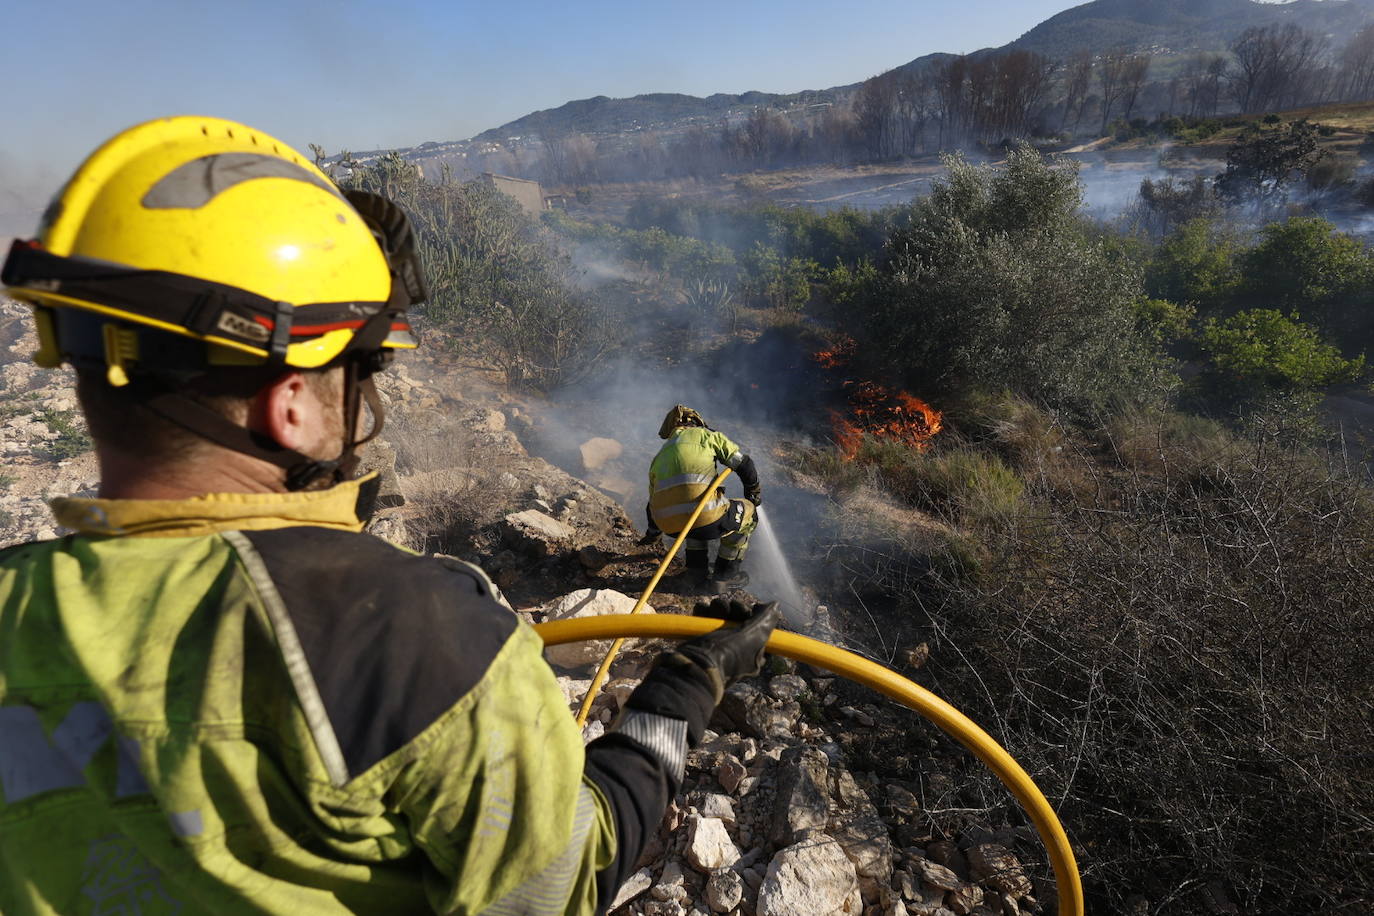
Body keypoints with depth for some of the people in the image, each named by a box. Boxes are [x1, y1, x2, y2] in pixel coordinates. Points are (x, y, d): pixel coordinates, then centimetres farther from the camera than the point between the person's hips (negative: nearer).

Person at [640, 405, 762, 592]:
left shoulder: (659, 457, 27)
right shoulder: (705, 435, 15)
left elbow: (652, 503, 36)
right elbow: (744, 464, 11)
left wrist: (653, 534, 54)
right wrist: (754, 492, 31)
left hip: (670, 525, 6)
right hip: (705, 520, -5)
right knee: (747, 513, 24)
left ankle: (696, 573, 31)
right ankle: (725, 576, 24)